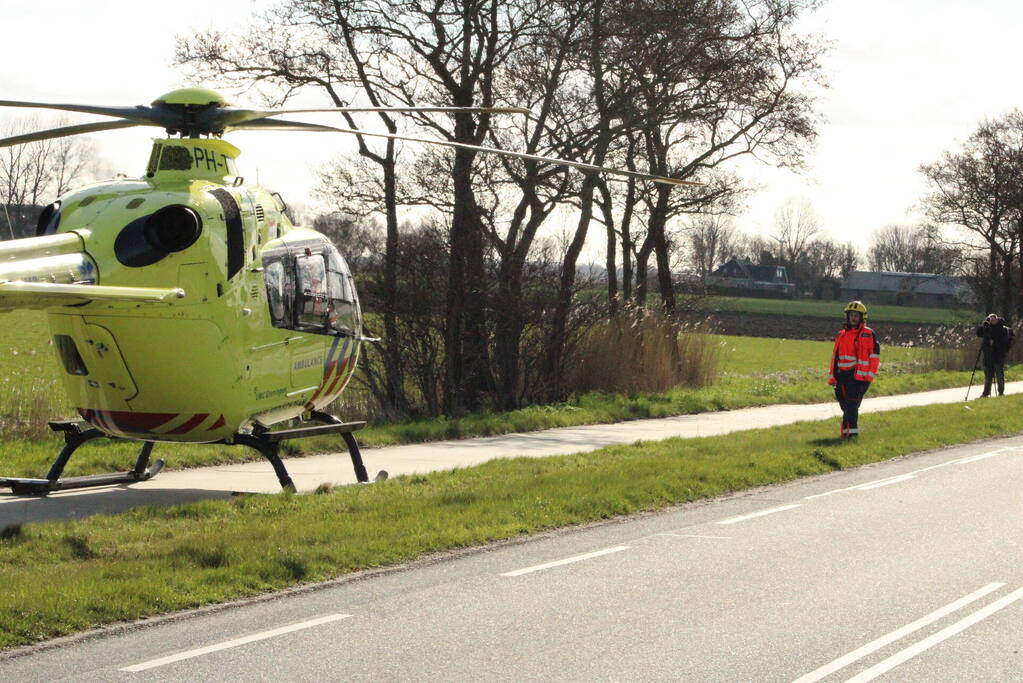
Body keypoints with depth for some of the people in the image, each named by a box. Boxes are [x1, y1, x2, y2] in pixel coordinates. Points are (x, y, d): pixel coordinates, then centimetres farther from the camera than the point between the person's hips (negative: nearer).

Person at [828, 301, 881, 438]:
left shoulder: (869, 334, 2)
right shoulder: (842, 335, 18)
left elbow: (875, 354, -3)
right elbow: (835, 356, 21)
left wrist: (870, 374, -11)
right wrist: (832, 376, 17)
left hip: (859, 375, -5)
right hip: (843, 374, 6)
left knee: (851, 403, -15)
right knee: (845, 405, 7)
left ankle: (852, 431, -16)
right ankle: (846, 430, 15)